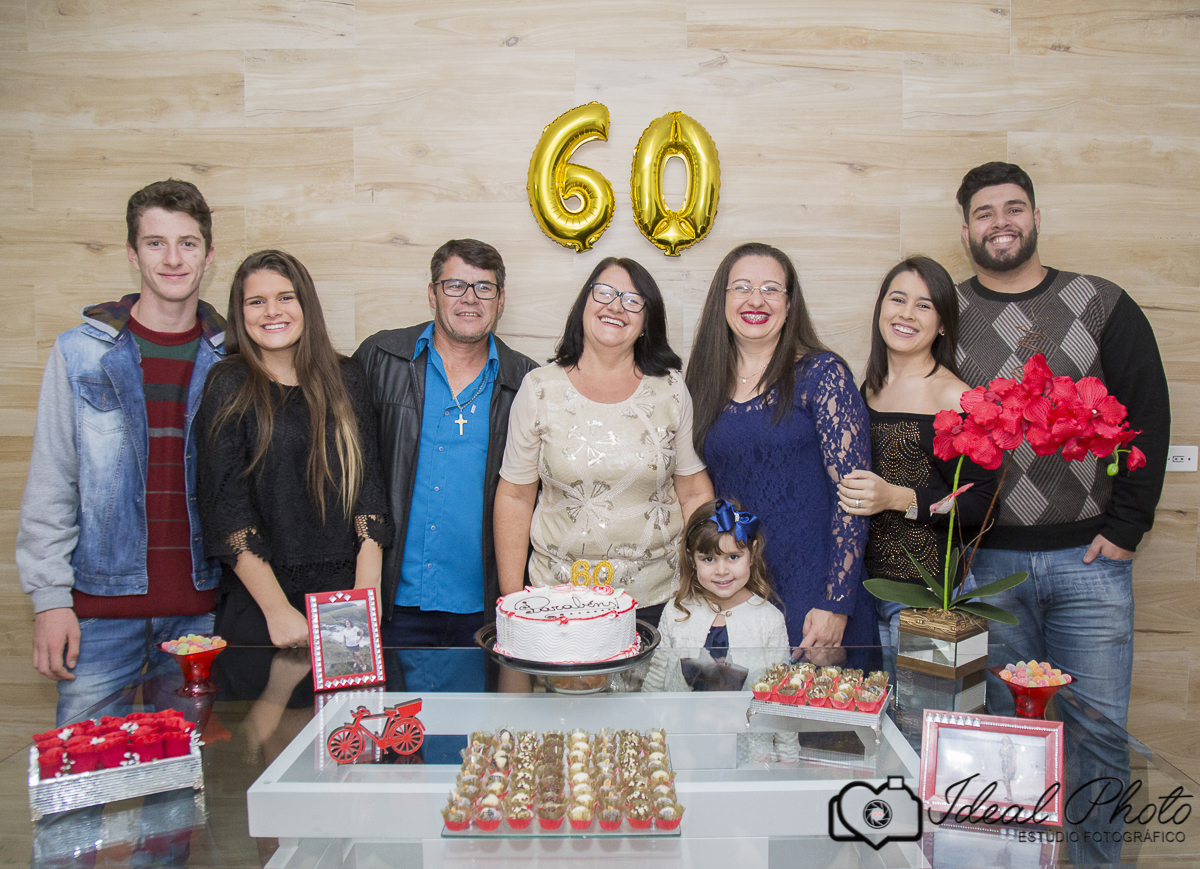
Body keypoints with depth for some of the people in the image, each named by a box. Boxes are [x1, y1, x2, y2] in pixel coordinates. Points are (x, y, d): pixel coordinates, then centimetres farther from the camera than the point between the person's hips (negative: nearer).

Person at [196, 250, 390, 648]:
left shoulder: (346, 379, 7)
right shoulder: (228, 385, 0)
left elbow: (368, 485, 2)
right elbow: (224, 504, -6)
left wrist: (367, 592, -9)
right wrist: (277, 609, -13)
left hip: (344, 596, 2)